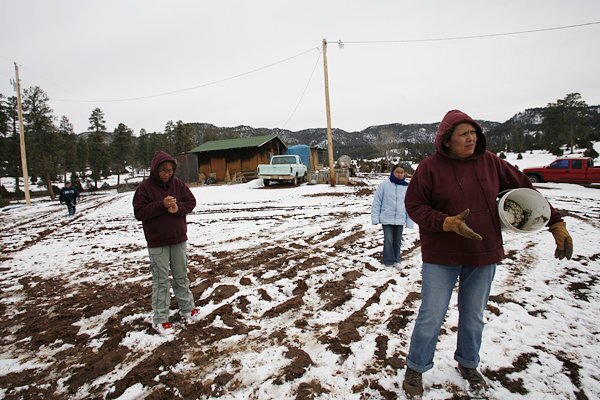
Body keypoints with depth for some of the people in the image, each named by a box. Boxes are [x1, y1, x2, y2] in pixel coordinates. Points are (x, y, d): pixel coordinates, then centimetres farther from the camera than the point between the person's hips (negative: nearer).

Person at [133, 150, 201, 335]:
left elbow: (191, 201, 4)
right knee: (161, 280, 3)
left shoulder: (177, 183, 1)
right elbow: (139, 213, -12)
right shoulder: (145, 187, -9)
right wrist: (161, 205, -24)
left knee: (181, 275, 15)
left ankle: (187, 308, 30)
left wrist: (178, 208, -16)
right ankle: (160, 319, 15)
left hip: (178, 238, 4)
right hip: (157, 242, -4)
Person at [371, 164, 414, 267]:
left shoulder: (406, 187, 1)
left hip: (400, 220, 3)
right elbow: (377, 202, -5)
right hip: (386, 219, -3)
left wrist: (409, 222, 3)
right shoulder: (384, 185, -8)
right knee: (388, 240, -3)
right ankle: (388, 261, 13)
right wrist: (375, 218, -8)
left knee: (397, 241, 14)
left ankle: (396, 260, 30)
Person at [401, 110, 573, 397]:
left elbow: (523, 189, 6)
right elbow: (414, 206, -11)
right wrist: (448, 223, -25)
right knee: (431, 318, 3)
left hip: (483, 256, 4)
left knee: (473, 317, 19)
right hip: (441, 257, -4)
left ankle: (468, 365, 44)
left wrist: (556, 223, 1)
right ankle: (415, 369, 26)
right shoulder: (430, 167, -12)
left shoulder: (489, 162, -1)